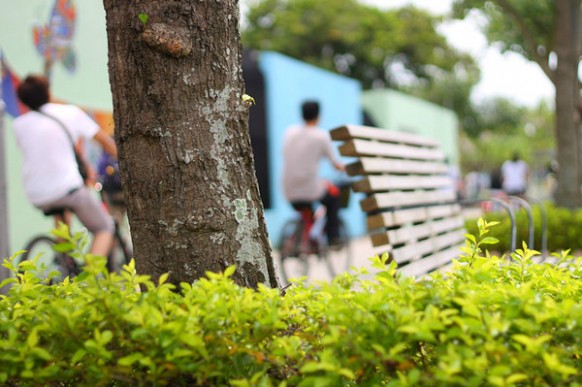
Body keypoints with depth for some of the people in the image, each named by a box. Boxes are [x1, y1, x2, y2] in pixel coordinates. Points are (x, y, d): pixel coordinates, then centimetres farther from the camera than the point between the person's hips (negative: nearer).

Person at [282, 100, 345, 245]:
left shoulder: (290, 132, 4)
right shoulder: (321, 136, -7)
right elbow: (334, 162, 3)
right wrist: (341, 166, 27)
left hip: (289, 193, 4)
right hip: (311, 191, -4)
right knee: (333, 193, 26)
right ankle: (333, 236, 27)